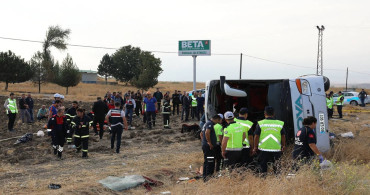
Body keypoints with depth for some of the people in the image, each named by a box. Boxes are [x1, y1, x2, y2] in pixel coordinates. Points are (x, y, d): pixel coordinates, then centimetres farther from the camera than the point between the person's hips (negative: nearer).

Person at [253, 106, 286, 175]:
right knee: (276, 162, 17)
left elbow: (256, 136, -1)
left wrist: (255, 147, 8)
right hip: (276, 149, 1)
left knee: (263, 164, 10)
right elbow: (283, 136, 9)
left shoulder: (260, 123, -3)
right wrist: (283, 146, 23)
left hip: (263, 148, -1)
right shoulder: (280, 123, 1)